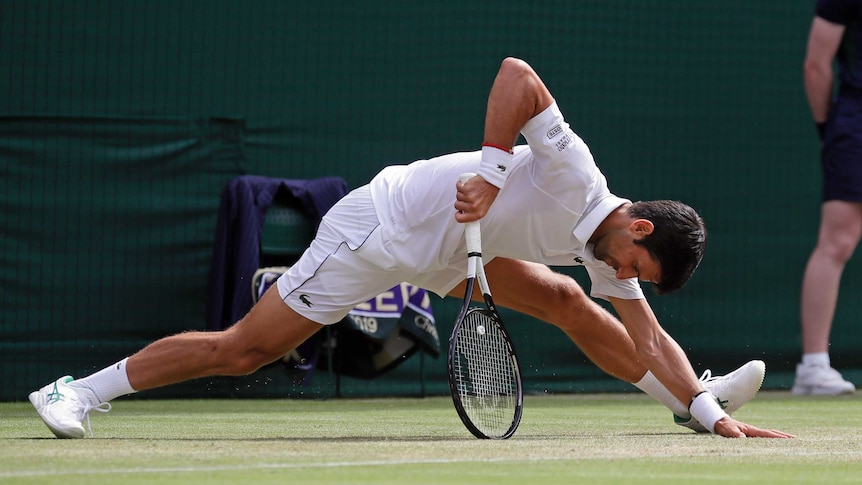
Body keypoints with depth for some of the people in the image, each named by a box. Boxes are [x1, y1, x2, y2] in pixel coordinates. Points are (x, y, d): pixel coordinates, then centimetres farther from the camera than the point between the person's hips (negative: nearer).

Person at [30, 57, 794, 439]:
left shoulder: (607, 253, -1)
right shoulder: (572, 175, -26)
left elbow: (647, 335, 5)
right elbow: (516, 73, -35)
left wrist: (709, 411, -4)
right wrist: (492, 172, -37)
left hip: (443, 252, 9)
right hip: (377, 231, -9)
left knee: (563, 300, 11)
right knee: (241, 350, -9)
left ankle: (696, 399, 26)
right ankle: (79, 392, -1)